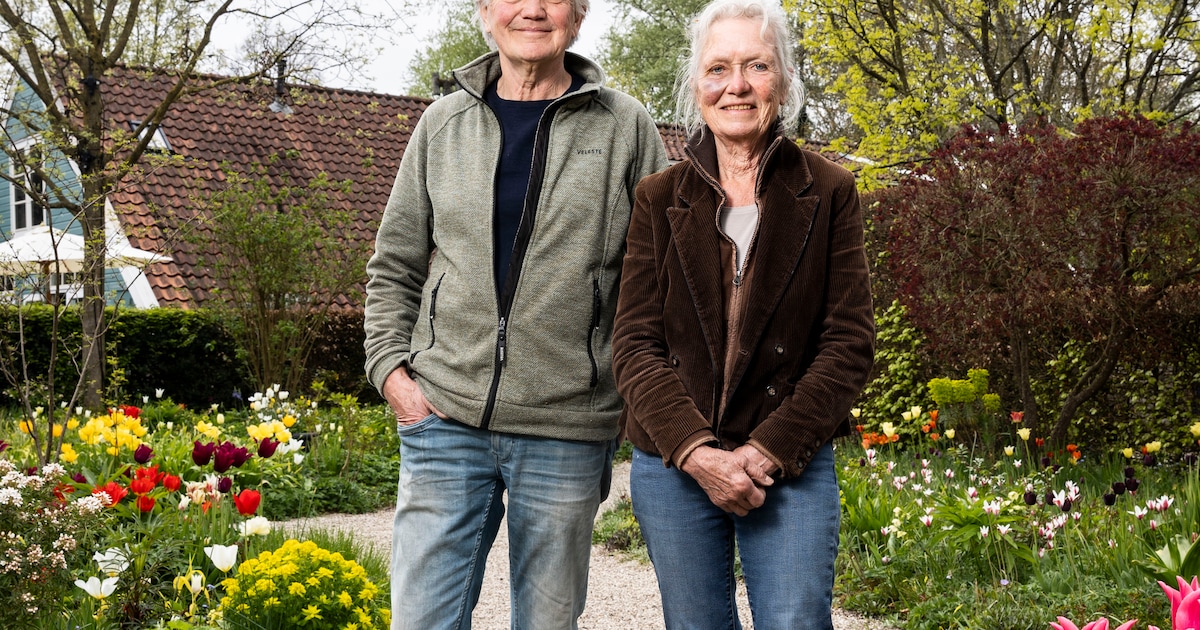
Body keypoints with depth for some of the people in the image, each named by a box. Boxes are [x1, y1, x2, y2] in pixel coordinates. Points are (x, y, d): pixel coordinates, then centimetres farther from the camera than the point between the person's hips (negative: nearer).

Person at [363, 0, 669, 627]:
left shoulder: (625, 127, 4)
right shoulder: (443, 123, 9)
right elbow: (393, 268, 15)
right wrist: (392, 371, 2)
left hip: (567, 431, -1)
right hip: (445, 418, 1)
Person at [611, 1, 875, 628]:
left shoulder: (828, 192, 2)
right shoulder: (659, 197, 4)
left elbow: (849, 341, -3)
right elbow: (635, 343, -1)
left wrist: (769, 451, -13)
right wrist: (694, 450, -15)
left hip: (792, 465, -1)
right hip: (672, 465, 1)